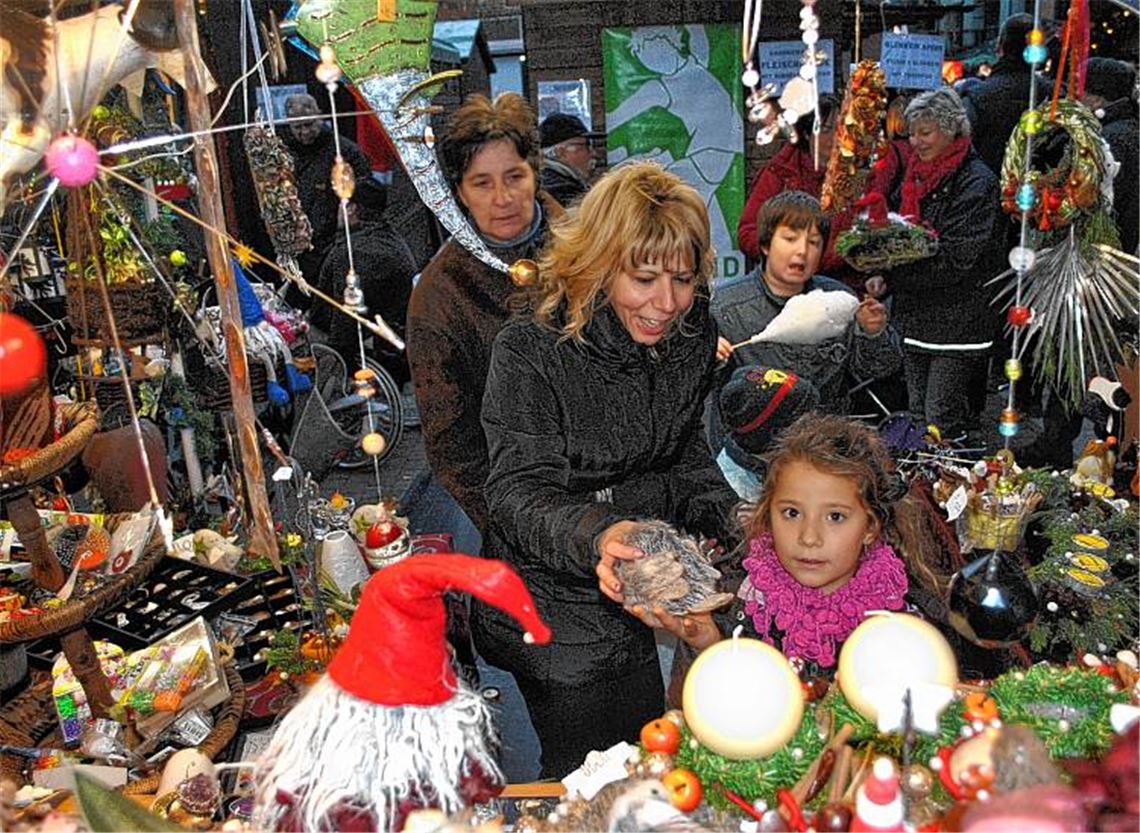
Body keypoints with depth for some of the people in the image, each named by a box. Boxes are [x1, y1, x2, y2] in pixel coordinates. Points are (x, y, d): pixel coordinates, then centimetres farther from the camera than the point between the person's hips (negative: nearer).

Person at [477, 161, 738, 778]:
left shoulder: (691, 339, -3)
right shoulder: (530, 351, -20)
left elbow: (687, 460, 7)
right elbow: (519, 494, -24)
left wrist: (737, 524, -12)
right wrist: (597, 535, -44)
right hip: (553, 611, -5)